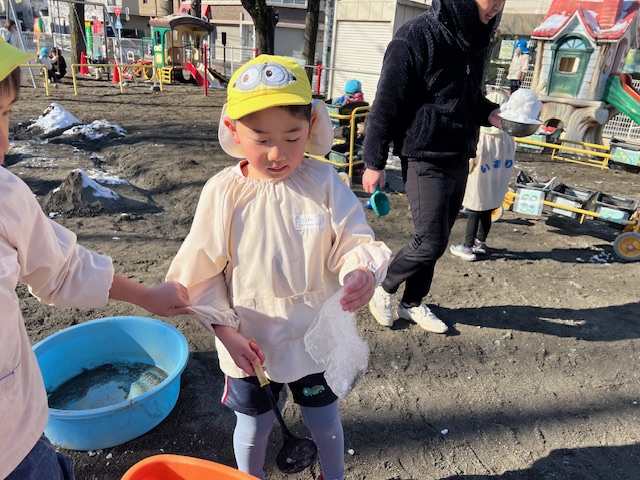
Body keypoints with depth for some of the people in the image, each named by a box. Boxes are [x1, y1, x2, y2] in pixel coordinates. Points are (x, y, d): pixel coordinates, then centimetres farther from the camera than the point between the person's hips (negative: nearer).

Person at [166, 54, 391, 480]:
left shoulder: (324, 182, -15)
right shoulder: (223, 193, -14)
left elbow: (354, 242, -13)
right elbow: (202, 271, -7)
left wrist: (362, 273, -36)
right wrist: (225, 330, -12)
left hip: (315, 340, 0)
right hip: (248, 345, 0)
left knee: (325, 421, 24)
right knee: (253, 427, 24)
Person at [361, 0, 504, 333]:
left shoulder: (476, 39, 9)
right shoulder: (416, 38, -14)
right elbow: (386, 104, -13)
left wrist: (490, 114, 1)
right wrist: (375, 163, -11)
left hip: (459, 160, 8)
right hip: (425, 159, -7)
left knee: (437, 241, 12)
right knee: (431, 242, -8)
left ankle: (412, 304, 30)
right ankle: (383, 290, 18)